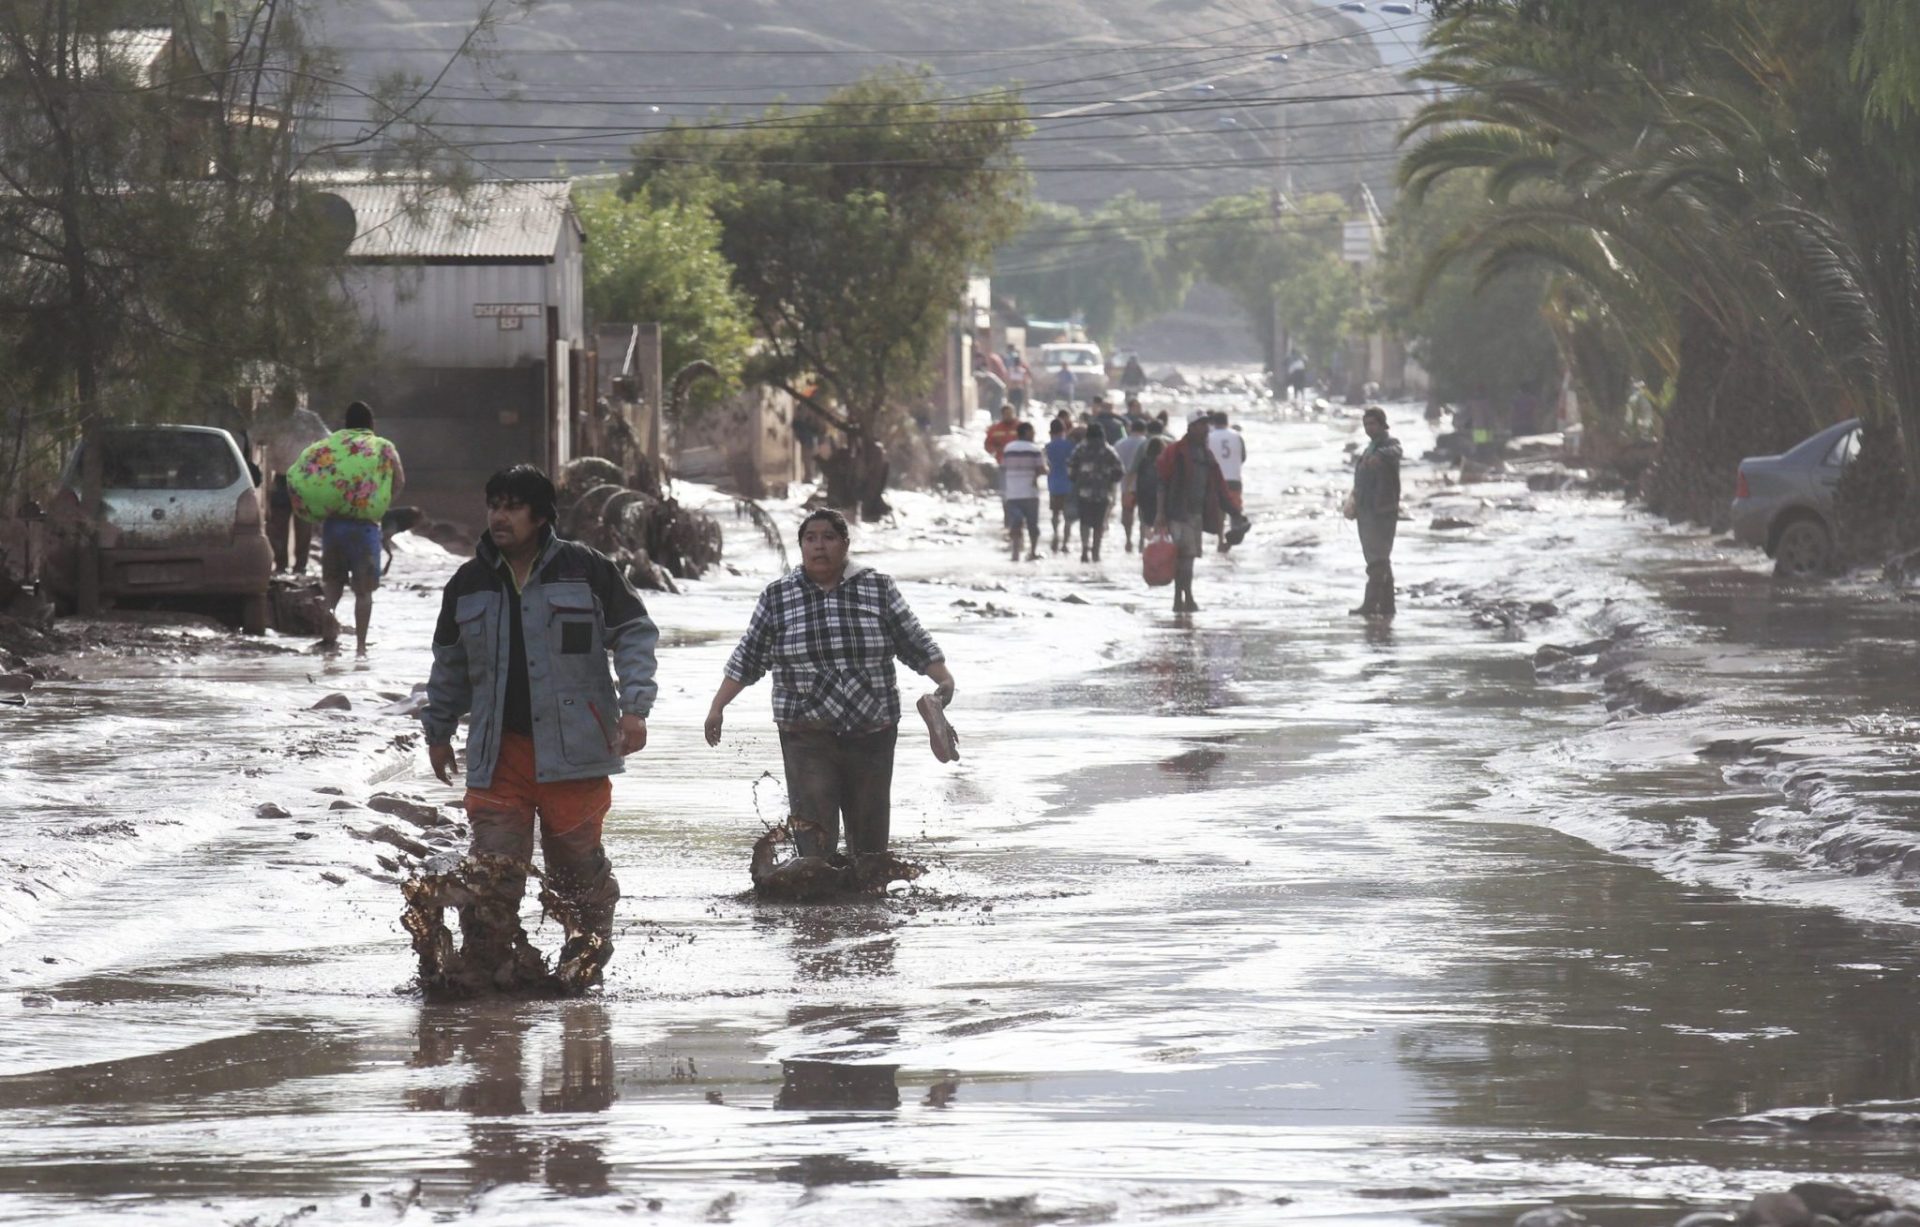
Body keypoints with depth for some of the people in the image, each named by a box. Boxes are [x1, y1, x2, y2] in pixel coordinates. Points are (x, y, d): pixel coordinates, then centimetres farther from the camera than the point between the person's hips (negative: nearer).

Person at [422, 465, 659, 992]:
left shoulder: (585, 570, 1)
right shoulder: (468, 584, 13)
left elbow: (635, 634, 5)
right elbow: (449, 665, 25)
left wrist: (633, 707, -5)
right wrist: (438, 730, 27)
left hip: (573, 748, -3)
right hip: (498, 750, 3)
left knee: (578, 861, 1)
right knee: (492, 868, -7)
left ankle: (589, 956, 15)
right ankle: (484, 963, -3)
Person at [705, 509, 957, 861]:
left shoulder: (879, 588, 4)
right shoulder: (777, 597, 4)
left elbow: (916, 643, 7)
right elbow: (747, 660, 10)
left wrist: (944, 681, -6)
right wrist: (717, 707, 7)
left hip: (872, 735, 1)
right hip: (807, 736, -1)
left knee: (870, 836, 9)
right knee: (814, 840, -11)